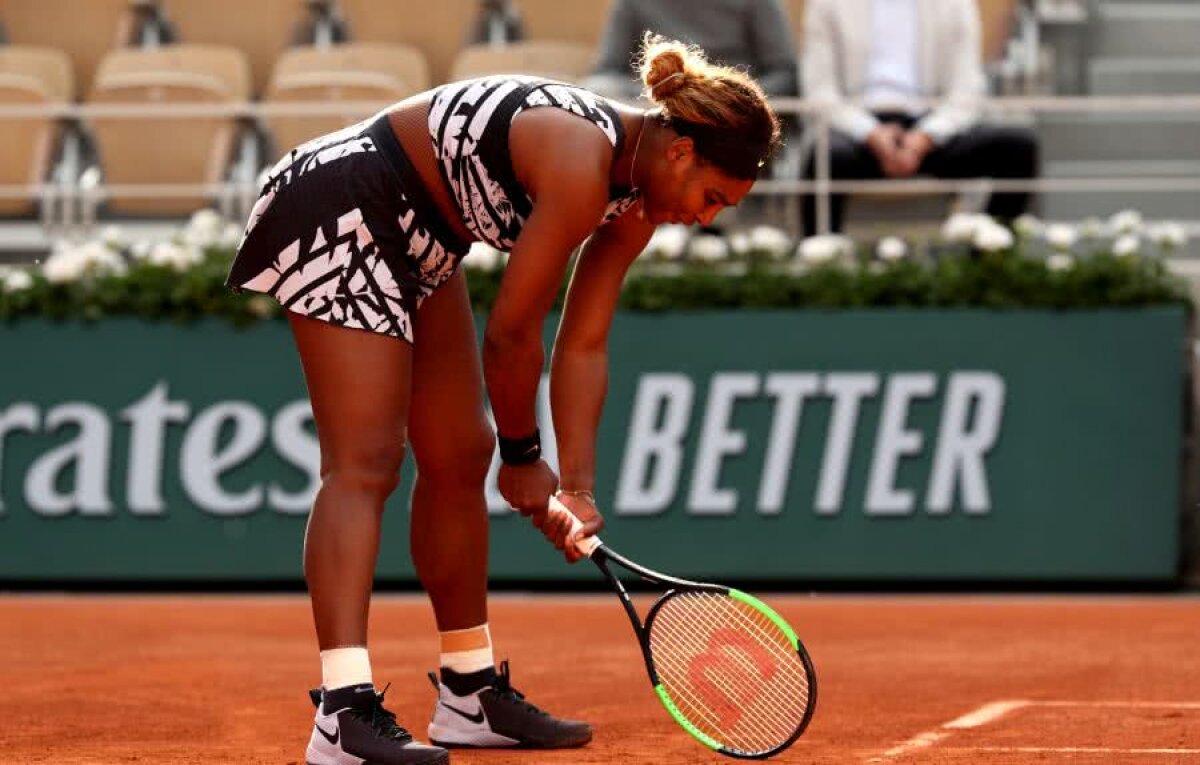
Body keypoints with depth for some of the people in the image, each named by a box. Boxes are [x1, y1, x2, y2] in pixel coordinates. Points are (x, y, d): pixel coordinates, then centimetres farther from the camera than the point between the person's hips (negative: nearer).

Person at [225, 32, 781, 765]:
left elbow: (584, 345, 3)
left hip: (416, 241, 10)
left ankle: (472, 694, 21)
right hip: (341, 214, -10)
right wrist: (524, 455, -6)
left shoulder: (636, 197, 1)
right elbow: (512, 333, -21)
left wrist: (578, 485, -3)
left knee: (459, 458, 12)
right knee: (364, 464, -18)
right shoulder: (582, 166, -28)